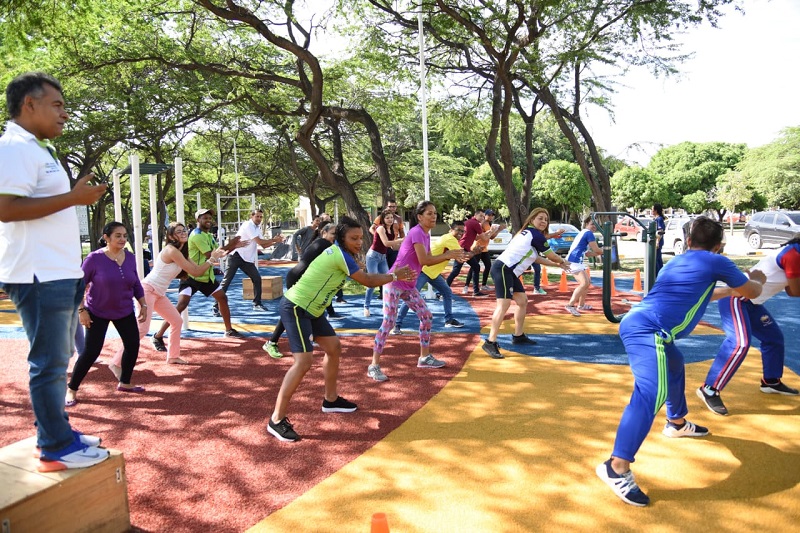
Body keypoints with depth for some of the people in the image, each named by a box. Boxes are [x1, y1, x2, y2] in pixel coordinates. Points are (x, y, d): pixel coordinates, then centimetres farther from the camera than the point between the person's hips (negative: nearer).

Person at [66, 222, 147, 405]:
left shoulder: (130, 258, -5)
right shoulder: (95, 258, -18)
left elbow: (136, 284, 7)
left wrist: (143, 304, 5)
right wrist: (81, 310, -15)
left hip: (125, 311, 5)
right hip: (97, 312, -5)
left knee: (133, 345, 3)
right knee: (92, 351, -6)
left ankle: (124, 383, 22)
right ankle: (71, 389, 11)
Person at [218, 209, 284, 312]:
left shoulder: (257, 228, 14)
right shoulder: (248, 225, -13)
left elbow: (264, 245, 11)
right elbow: (259, 241, -19)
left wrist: (274, 241, -4)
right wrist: (273, 240, -10)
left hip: (248, 258, 8)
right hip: (236, 255, -8)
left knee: (257, 279, 3)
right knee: (226, 281, -6)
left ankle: (257, 304, 13)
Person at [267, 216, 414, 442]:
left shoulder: (337, 252, 8)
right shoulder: (341, 255, -20)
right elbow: (368, 281, -11)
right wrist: (395, 276, 0)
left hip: (310, 309, 11)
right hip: (295, 308, -11)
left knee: (333, 347, 17)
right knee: (303, 361, -18)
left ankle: (330, 400, 33)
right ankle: (277, 420, -10)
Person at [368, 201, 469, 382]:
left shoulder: (426, 235, 11)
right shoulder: (416, 232, -17)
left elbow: (429, 259, 9)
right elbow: (424, 260, -24)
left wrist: (451, 255, -1)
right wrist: (448, 255, -15)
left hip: (409, 285, 10)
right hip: (395, 283, -10)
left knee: (426, 316, 11)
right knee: (389, 322, -10)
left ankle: (424, 357, 24)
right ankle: (374, 365, -4)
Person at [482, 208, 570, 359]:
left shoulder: (529, 234, 23)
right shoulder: (536, 235, -7)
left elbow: (537, 258, 28)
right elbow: (551, 255, 5)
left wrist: (557, 265, 33)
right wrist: (562, 261, 26)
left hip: (509, 271, 11)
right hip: (503, 269, -11)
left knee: (522, 301, 19)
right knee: (504, 304, -20)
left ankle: (518, 336, 29)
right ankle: (490, 342, -24)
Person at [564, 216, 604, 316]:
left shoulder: (583, 233, 24)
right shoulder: (589, 233, -6)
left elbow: (587, 253, 25)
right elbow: (596, 249, -8)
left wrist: (600, 253, 15)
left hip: (576, 261, 11)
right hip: (574, 261, -11)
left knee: (587, 282, 22)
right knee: (584, 283, -20)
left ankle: (581, 305, 29)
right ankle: (570, 305, -26)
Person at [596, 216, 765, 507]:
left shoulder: (677, 262, 26)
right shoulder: (716, 261, 5)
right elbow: (751, 292, 20)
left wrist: (729, 290, 59)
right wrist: (757, 279, 42)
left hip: (637, 322, 9)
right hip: (648, 330, -9)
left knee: (674, 366, 33)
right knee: (649, 394, -21)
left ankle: (677, 423, 52)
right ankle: (617, 467, -28)